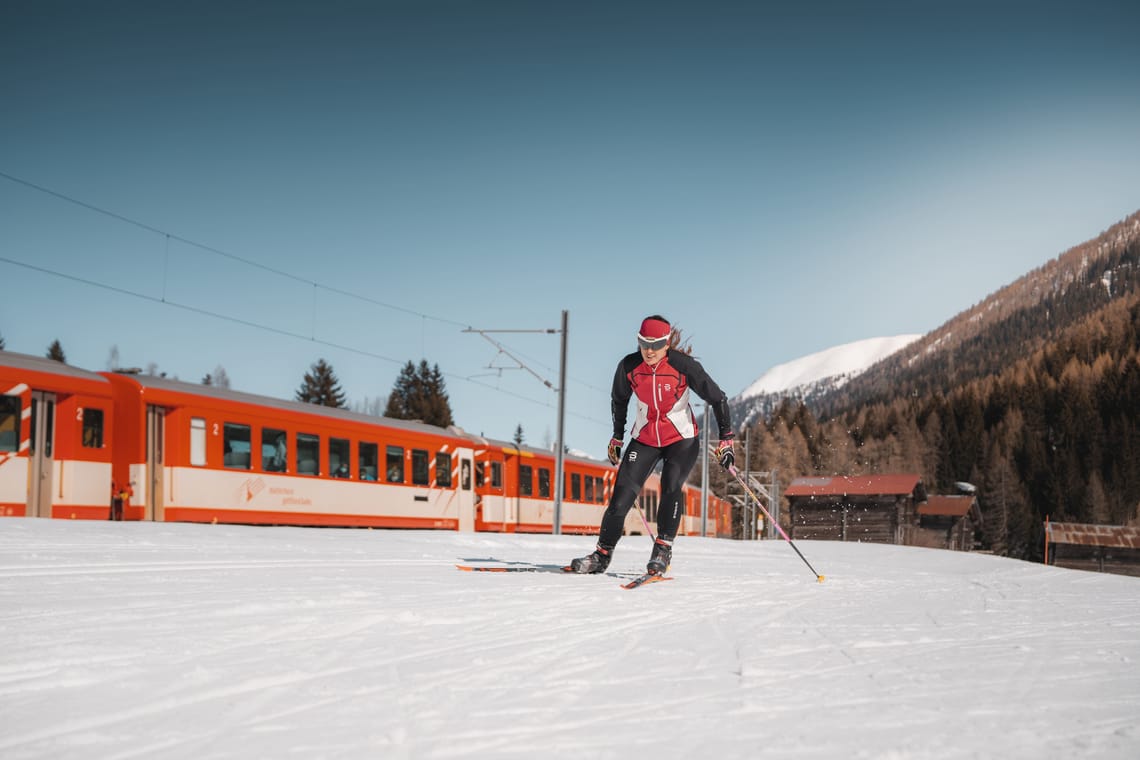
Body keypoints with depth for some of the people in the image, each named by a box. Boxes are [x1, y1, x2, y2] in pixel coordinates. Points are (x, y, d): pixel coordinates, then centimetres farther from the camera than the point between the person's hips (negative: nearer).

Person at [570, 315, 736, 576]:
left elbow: (717, 398, -10)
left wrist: (726, 440, -13)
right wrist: (617, 436, 15)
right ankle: (602, 554, 6)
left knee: (671, 486, -28)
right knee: (621, 495, -8)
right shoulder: (629, 366, -12)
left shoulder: (684, 366, -19)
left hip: (682, 439, -2)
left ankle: (662, 550, -16)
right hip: (645, 438, 2)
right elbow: (619, 400, 9)